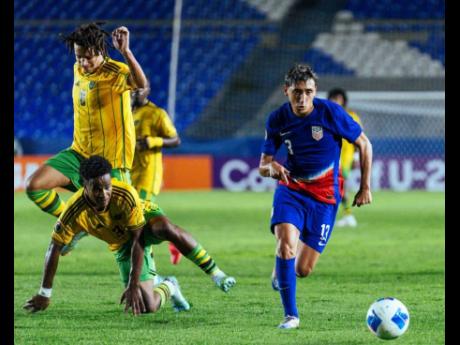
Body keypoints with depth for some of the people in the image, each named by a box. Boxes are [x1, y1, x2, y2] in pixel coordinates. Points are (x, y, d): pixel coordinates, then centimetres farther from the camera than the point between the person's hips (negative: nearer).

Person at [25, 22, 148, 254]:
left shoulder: (116, 72, -17)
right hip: (79, 154, 7)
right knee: (34, 186, -9)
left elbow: (141, 84, -41)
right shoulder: (78, 70, 6)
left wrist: (125, 51, -51)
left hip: (111, 159, -7)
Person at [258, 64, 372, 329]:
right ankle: (291, 315, -15)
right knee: (285, 245, -27)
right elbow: (263, 166, 2)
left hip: (324, 196, -1)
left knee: (302, 270, -3)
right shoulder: (278, 120, -4)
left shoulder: (331, 112, -13)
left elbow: (364, 144, -1)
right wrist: (271, 168, -24)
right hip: (290, 188, 1)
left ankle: (282, 271, 36)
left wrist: (365, 187, -1)